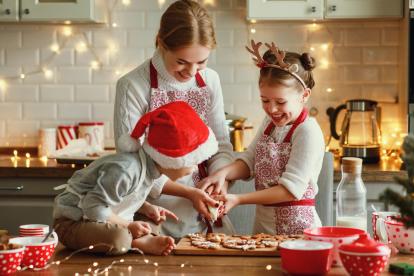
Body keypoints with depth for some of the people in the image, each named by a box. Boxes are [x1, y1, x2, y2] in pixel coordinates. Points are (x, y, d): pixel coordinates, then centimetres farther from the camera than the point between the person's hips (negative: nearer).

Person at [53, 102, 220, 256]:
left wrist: (146, 208, -2)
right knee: (119, 239, -37)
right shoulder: (125, 170, -29)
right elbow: (94, 207, -28)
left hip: (104, 224, 10)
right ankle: (139, 243, -12)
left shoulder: (149, 168, 1)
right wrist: (128, 226, -22)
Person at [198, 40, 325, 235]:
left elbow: (291, 189, -17)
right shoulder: (269, 123, 11)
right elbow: (248, 162, 10)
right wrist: (224, 172, -12)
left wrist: (238, 200, -19)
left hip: (296, 228, -6)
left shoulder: (308, 132, -13)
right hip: (262, 224, 6)